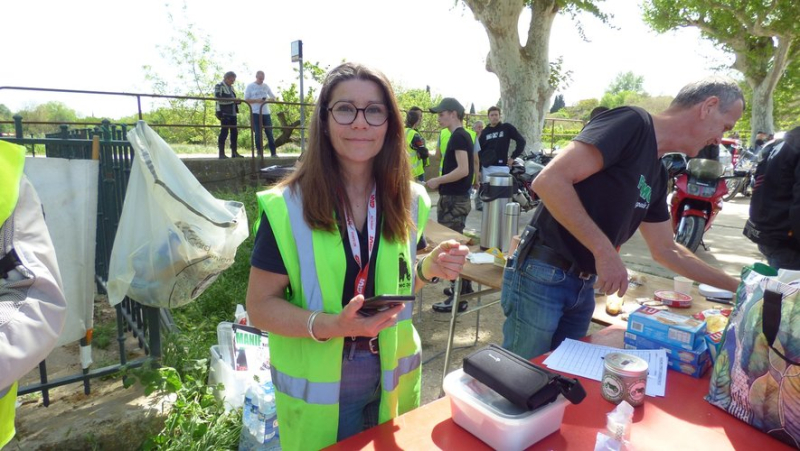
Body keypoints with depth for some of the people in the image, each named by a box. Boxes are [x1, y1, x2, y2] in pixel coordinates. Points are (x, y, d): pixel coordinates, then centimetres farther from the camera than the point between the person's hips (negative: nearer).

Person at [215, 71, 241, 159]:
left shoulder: (231, 87, 20)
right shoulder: (219, 86, -3)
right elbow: (218, 97, -16)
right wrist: (232, 99, -23)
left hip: (232, 113, 8)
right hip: (224, 112, -8)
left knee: (234, 132, 6)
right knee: (224, 132, -8)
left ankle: (234, 152, 12)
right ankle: (221, 153, -5)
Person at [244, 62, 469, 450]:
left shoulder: (409, 201, -5)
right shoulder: (287, 207, -17)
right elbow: (261, 305, -13)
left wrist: (429, 268, -13)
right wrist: (329, 325, -28)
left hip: (392, 379, 4)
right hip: (317, 387, -3)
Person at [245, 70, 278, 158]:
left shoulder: (266, 86, 12)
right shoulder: (250, 86, 3)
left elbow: (273, 97, 16)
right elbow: (246, 100, -1)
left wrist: (268, 99, -7)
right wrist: (257, 100, -16)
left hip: (266, 113, 3)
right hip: (255, 113, -3)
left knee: (269, 133, 1)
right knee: (258, 134, -2)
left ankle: (273, 153, 3)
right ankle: (260, 152, 5)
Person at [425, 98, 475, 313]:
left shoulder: (458, 136, -15)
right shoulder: (463, 135, 14)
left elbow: (463, 170, -24)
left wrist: (437, 181, -15)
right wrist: (442, 182, 15)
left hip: (454, 200, -10)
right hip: (457, 198, 10)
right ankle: (464, 286, 31)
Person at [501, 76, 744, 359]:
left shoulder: (657, 175, 14)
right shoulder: (632, 123, -12)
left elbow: (667, 250, 23)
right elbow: (549, 180, -25)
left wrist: (734, 286, 22)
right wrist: (605, 251, -23)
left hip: (583, 285, 9)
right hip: (542, 276, -8)